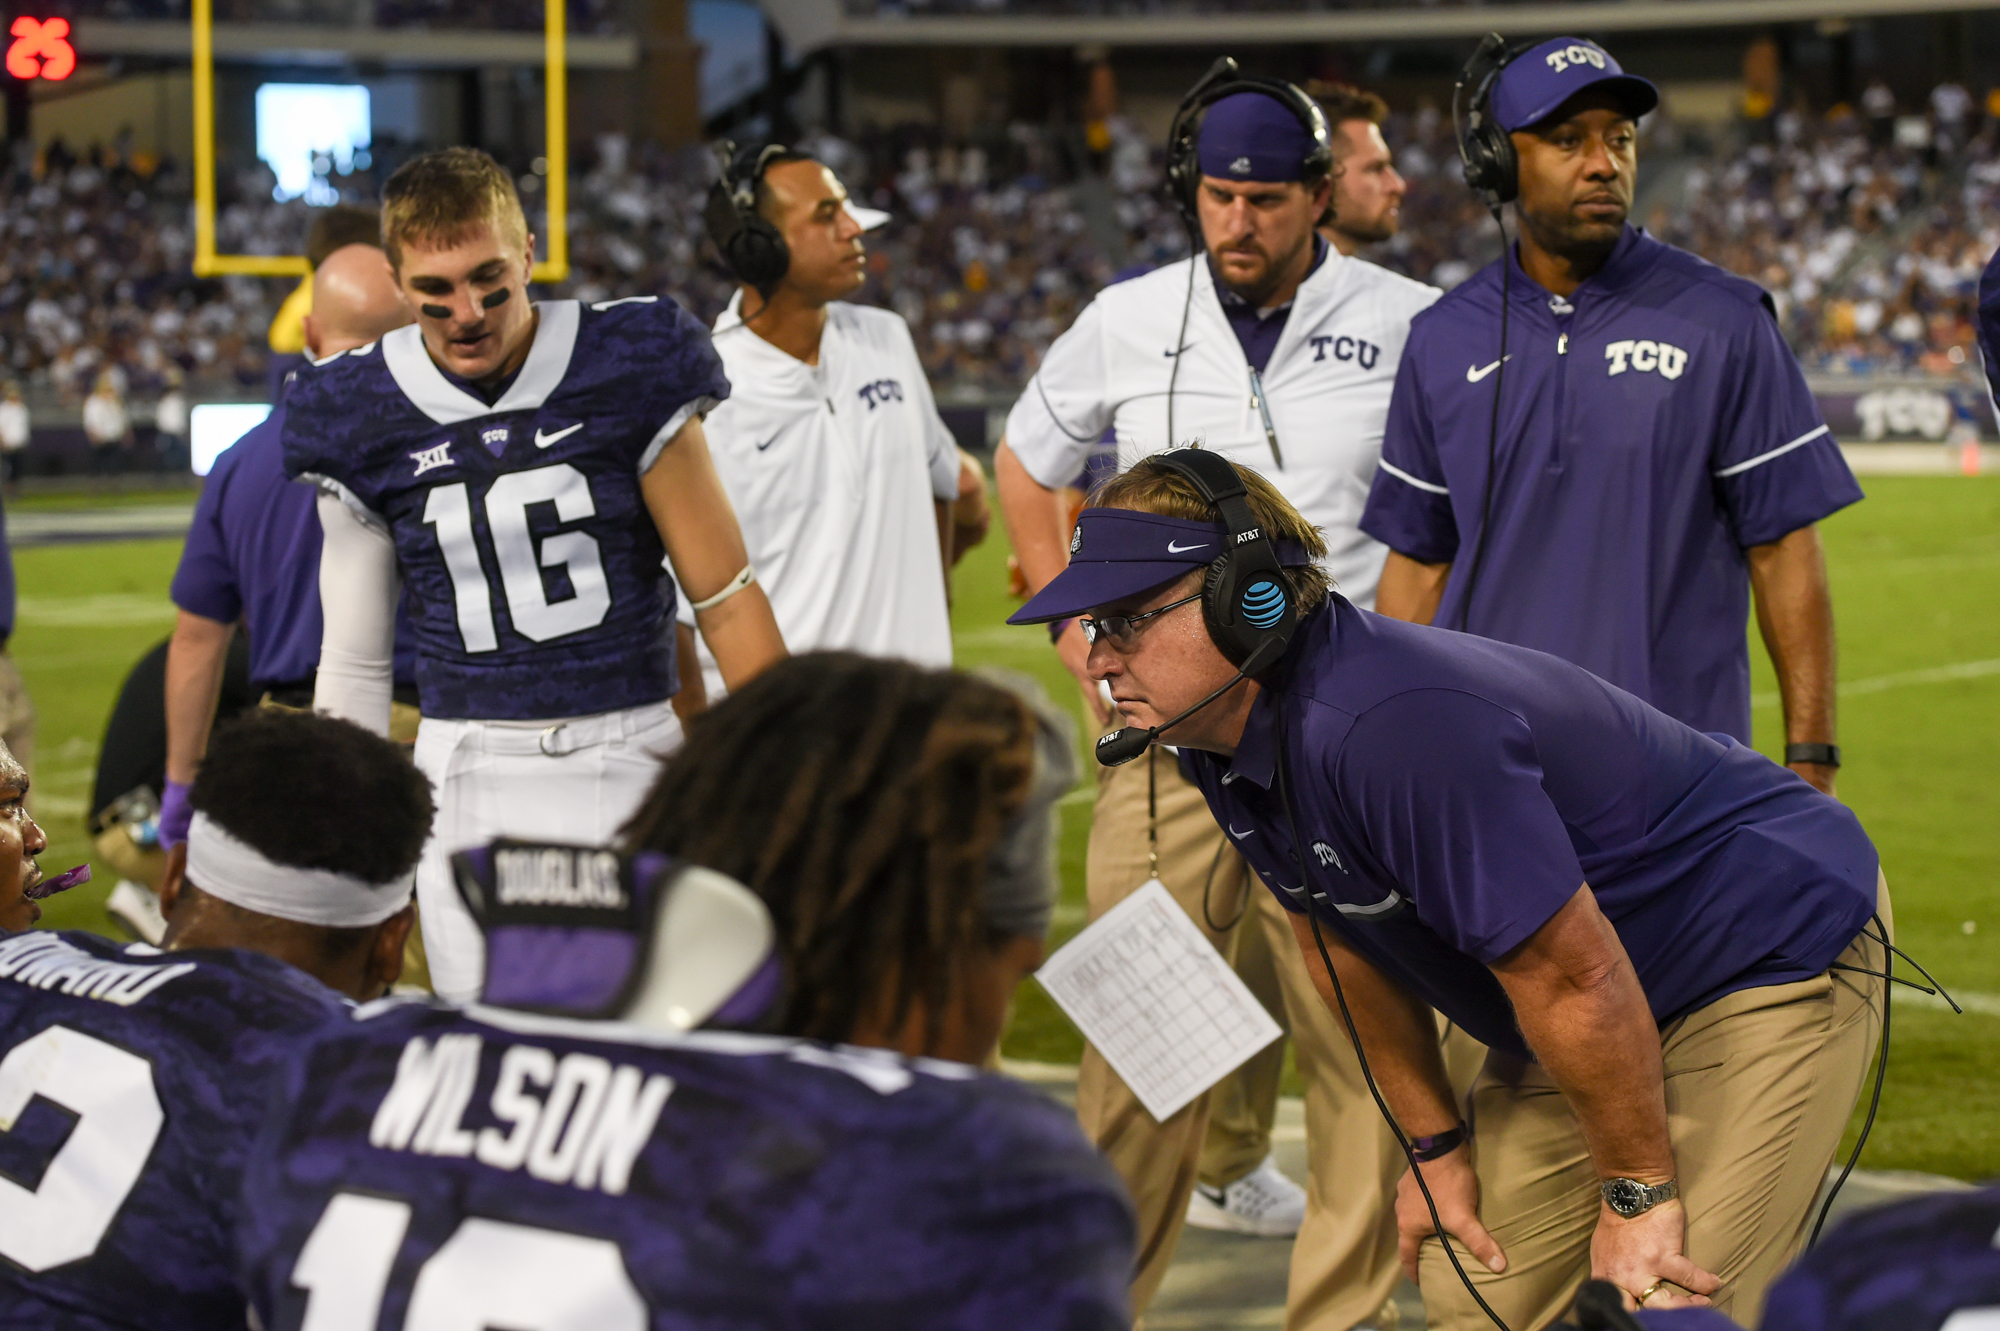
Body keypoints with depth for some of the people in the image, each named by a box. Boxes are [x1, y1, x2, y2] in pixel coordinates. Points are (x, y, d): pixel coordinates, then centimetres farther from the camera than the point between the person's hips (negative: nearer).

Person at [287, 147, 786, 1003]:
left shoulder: (623, 370, -3)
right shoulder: (366, 417, 2)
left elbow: (726, 601, 2)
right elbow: (354, 666, 11)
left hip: (629, 756, -1)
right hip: (471, 781, 1)